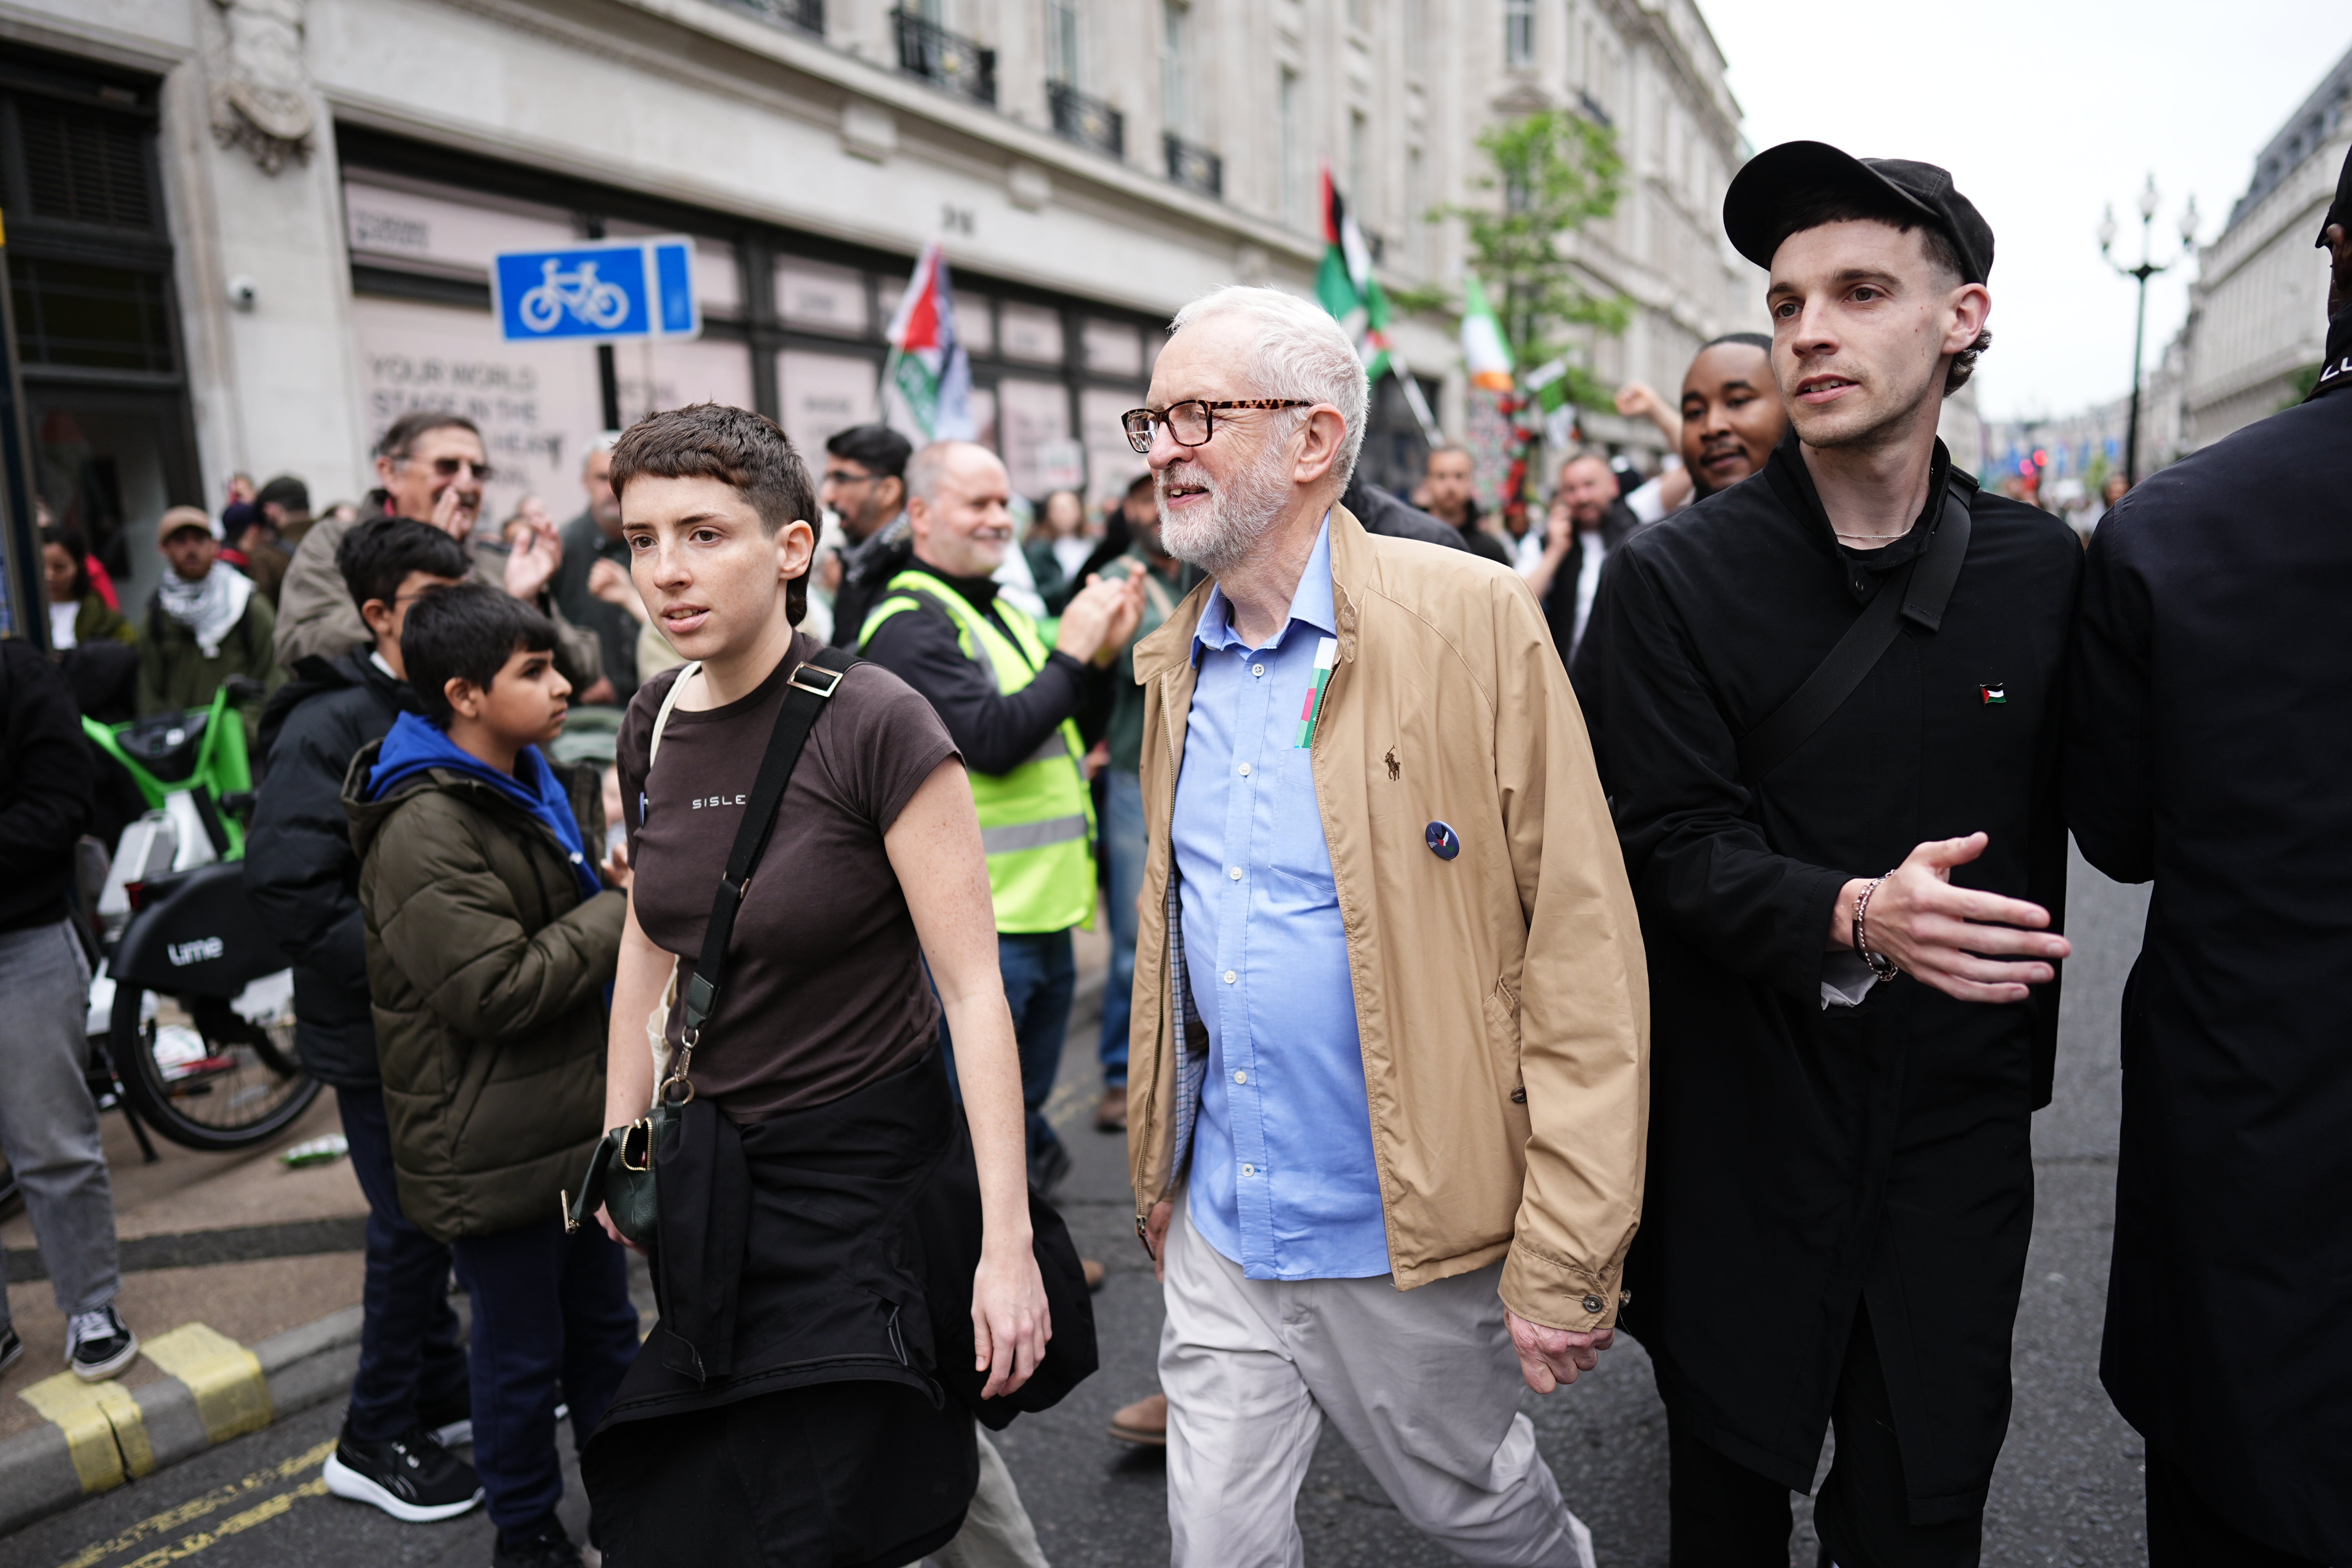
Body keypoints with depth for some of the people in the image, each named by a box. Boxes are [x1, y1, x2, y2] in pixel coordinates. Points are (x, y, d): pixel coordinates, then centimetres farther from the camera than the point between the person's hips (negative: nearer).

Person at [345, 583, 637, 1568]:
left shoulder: (539, 787, 9)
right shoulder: (422, 831, -22)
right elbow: (497, 987, -26)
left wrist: (633, 869, 4)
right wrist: (624, 909, -20)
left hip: (579, 1112, 9)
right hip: (493, 1144, -8)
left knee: (605, 1322, 20)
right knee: (521, 1348, 10)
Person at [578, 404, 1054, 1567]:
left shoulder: (874, 726, -19)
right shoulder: (655, 725, 1)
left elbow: (975, 990, -19)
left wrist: (1006, 1242, -20)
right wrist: (620, 1144, 17)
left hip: (867, 1166, -6)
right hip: (716, 1164, 6)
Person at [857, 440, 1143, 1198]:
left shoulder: (998, 610, 16)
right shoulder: (910, 623, -14)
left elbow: (1058, 729, 21)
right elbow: (991, 740, -25)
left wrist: (1100, 653, 6)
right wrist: (1072, 653, -17)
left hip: (1040, 907, 9)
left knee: (1026, 1099, 22)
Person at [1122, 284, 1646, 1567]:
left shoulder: (1472, 620, -16)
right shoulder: (1176, 659, 4)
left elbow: (1583, 945, -16)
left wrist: (1564, 1258, -17)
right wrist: (1157, 1167, 15)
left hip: (1413, 1232, -4)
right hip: (1221, 1226, 5)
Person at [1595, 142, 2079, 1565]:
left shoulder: (2043, 571, 0)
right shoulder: (1678, 575, -8)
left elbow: (2040, 838, 7)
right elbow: (1678, 848, -13)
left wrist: (2023, 1062, 12)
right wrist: (1854, 916, -30)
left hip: (1956, 1129, 2)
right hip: (1740, 1132, -1)